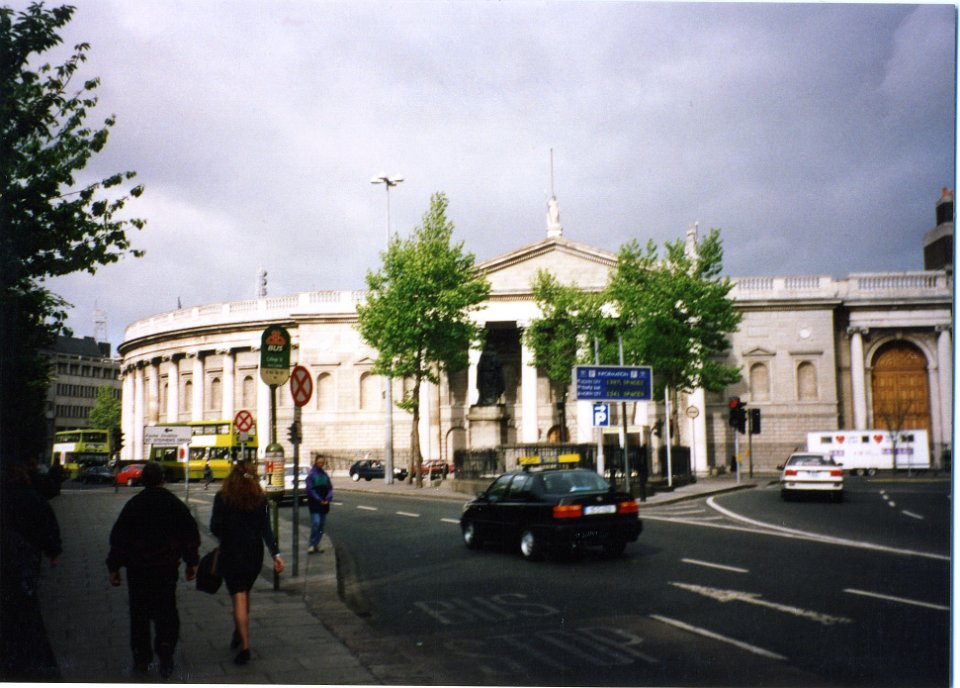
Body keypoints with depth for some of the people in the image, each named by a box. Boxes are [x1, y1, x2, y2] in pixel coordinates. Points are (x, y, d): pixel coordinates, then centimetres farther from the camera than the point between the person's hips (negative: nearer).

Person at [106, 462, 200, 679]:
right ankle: (165, 654, -6)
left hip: (138, 568, 0)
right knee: (166, 612, 7)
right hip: (167, 568, 1)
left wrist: (114, 567, 6)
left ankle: (141, 658, 14)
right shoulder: (175, 504, 0)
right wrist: (192, 562, 12)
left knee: (139, 613, 10)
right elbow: (191, 534, 3)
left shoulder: (133, 505, -3)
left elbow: (118, 537, -1)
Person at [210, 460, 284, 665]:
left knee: (238, 598, -2)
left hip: (230, 554, -3)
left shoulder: (222, 498, -8)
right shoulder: (260, 499, -3)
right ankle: (238, 634, 36)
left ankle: (245, 646, -9)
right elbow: (266, 530, -8)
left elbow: (214, 527, -6)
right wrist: (276, 553, -9)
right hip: (254, 554, 3)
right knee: (245, 594, 22)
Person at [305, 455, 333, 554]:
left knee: (321, 524, 7)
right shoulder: (311, 474, -6)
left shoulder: (325, 474, 9)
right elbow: (310, 489, -11)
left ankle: (316, 544, 16)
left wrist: (328, 498, -8)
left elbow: (330, 487, 9)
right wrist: (319, 500, -15)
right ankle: (312, 545, -9)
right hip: (314, 503, -6)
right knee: (315, 522, -15)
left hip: (324, 503, 6)